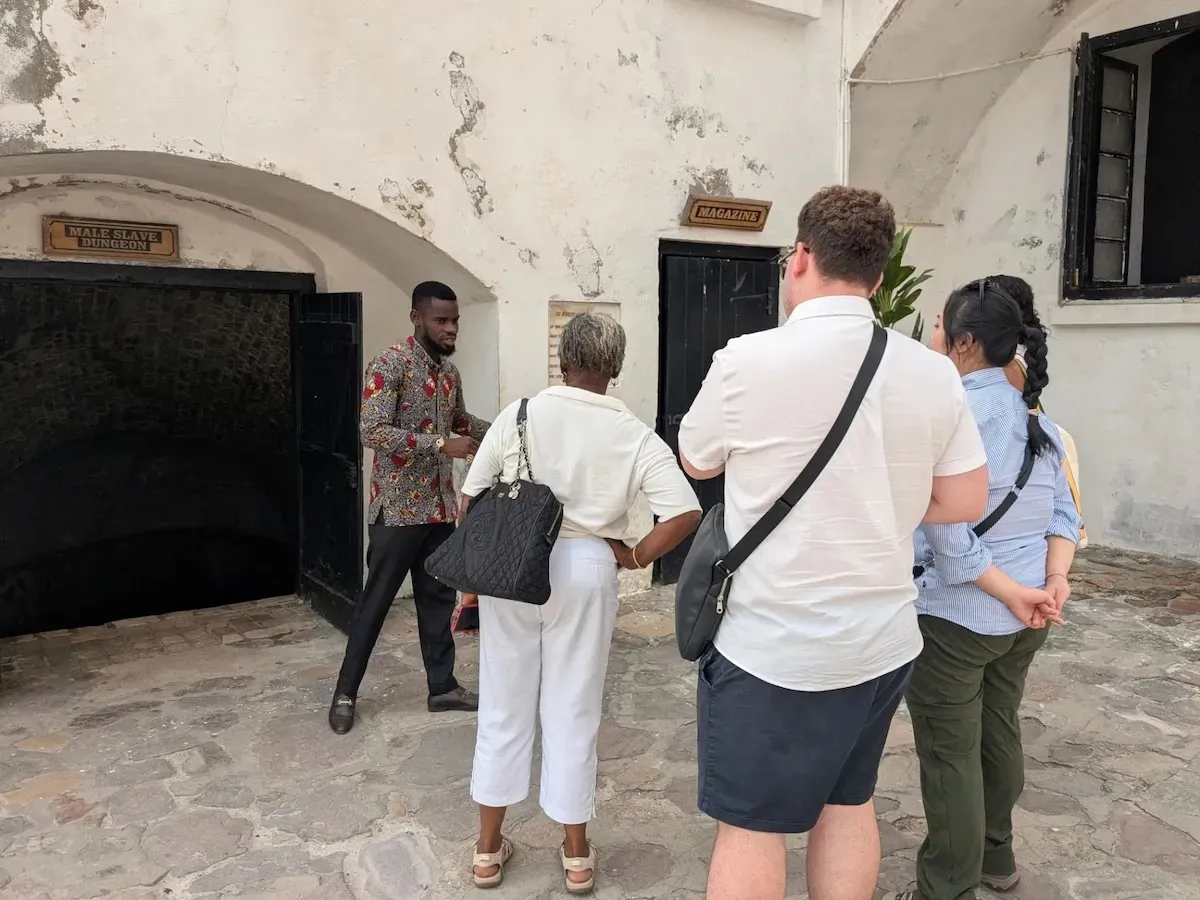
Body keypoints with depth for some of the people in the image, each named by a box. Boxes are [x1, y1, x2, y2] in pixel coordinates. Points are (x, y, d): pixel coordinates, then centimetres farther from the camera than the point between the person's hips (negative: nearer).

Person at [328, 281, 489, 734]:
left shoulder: (450, 370, 9)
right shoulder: (390, 364, -15)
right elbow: (372, 431, -24)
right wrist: (440, 444, -27)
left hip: (440, 505, 7)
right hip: (398, 506, -7)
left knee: (438, 597, 14)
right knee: (376, 601, 3)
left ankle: (443, 686, 26)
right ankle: (345, 693, 19)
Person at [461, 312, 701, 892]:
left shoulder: (520, 414, -2)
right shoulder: (635, 437, -3)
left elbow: (470, 500, 0)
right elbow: (686, 514, -13)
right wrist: (634, 556, 1)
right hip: (585, 570, -1)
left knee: (504, 707, 15)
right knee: (573, 712, 14)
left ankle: (488, 849, 30)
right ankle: (576, 855, 29)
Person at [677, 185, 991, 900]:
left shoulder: (748, 360, -16)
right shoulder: (935, 372, -3)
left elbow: (697, 461, 2)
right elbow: (966, 502, 4)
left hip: (774, 648, -5)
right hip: (885, 640, 5)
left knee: (750, 826, 9)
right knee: (848, 802, 22)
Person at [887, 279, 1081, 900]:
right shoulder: (1036, 416, 6)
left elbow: (945, 534, -24)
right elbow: (1064, 512, 4)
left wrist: (1010, 592, -16)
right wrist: (1055, 581, -7)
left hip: (956, 614, -8)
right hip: (1025, 615, 8)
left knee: (950, 752, 5)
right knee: (998, 730, 23)